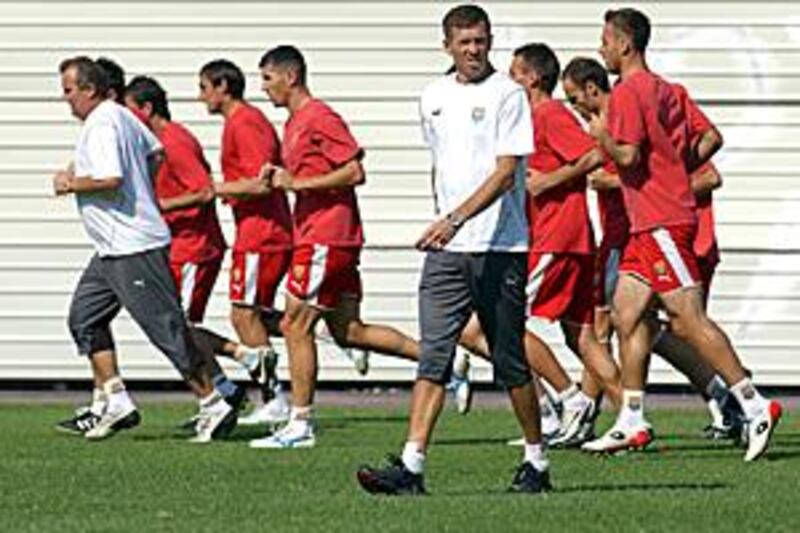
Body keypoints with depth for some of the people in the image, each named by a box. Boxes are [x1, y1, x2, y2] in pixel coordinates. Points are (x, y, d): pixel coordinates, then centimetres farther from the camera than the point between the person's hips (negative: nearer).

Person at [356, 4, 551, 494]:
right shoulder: (434, 98, 13)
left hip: (500, 247, -5)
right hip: (446, 250, 5)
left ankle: (537, 462, 18)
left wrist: (456, 219, -25)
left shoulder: (507, 94, -6)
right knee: (433, 357, -6)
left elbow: (505, 173, -14)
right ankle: (412, 466, -13)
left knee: (510, 362, 4)